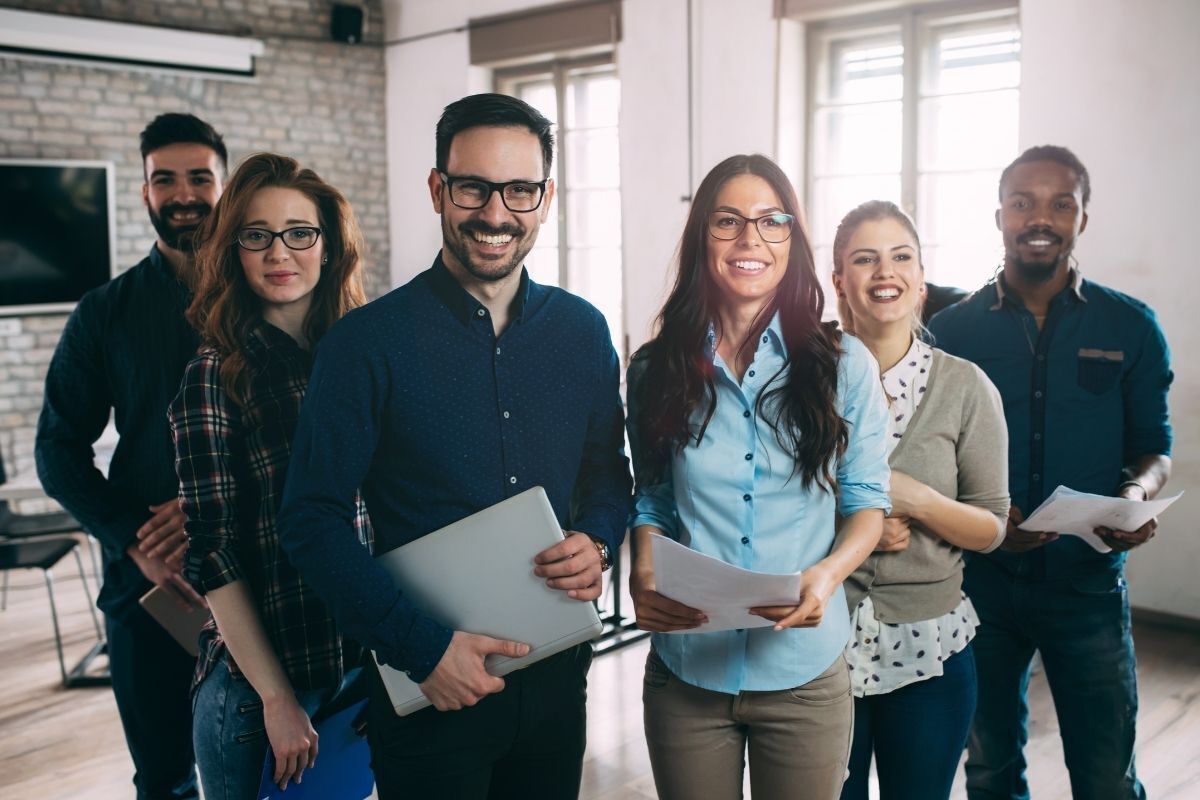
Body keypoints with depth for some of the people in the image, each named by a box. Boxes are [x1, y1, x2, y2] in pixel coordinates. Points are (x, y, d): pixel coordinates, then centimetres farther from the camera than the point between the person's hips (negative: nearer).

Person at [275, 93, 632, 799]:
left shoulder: (582, 331, 1)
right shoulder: (369, 342, -12)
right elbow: (314, 522, -12)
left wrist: (598, 542, -9)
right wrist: (422, 646, -18)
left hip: (557, 679, 4)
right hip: (428, 689, -4)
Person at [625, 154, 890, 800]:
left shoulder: (843, 366, -3)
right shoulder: (657, 371, 1)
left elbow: (867, 501, 2)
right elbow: (651, 503, 8)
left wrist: (828, 574, -18)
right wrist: (644, 579, -12)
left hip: (803, 671, -1)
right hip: (685, 669, 1)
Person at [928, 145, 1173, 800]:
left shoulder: (1131, 327, 0)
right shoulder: (952, 329, -1)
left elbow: (1153, 449, 5)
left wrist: (1137, 495, -17)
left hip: (1088, 580, 0)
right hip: (981, 578, 1)